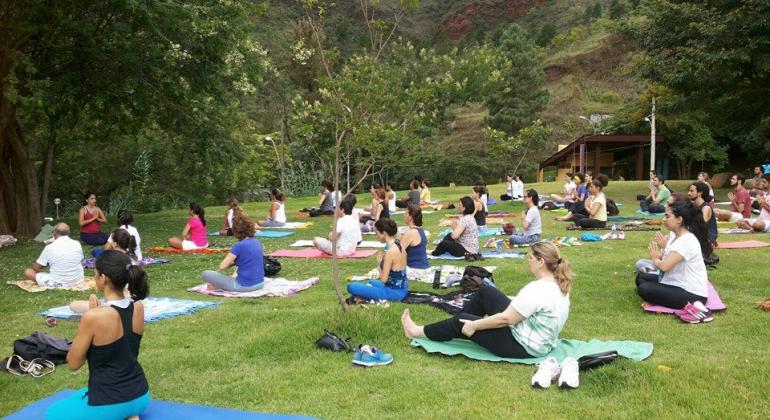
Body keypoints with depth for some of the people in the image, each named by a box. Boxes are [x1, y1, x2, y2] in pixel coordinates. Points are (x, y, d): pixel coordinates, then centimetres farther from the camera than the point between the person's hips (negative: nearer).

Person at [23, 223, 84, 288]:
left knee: (28, 272, 6)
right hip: (78, 280, 4)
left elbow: (36, 268, -6)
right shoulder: (77, 244, -5)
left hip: (58, 283, -4)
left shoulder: (50, 247, -14)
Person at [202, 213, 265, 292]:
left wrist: (233, 262, 5)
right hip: (260, 284, 7)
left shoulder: (239, 246, -16)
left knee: (206, 274, -1)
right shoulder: (257, 242, 5)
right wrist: (235, 262, 12)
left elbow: (222, 267, -14)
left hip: (245, 286, -7)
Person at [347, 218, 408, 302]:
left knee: (352, 287, -16)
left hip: (394, 292, -9)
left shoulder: (390, 252, -21)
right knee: (370, 282, 38)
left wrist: (380, 262, -6)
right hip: (402, 289, 9)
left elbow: (383, 279, -18)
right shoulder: (399, 246, 6)